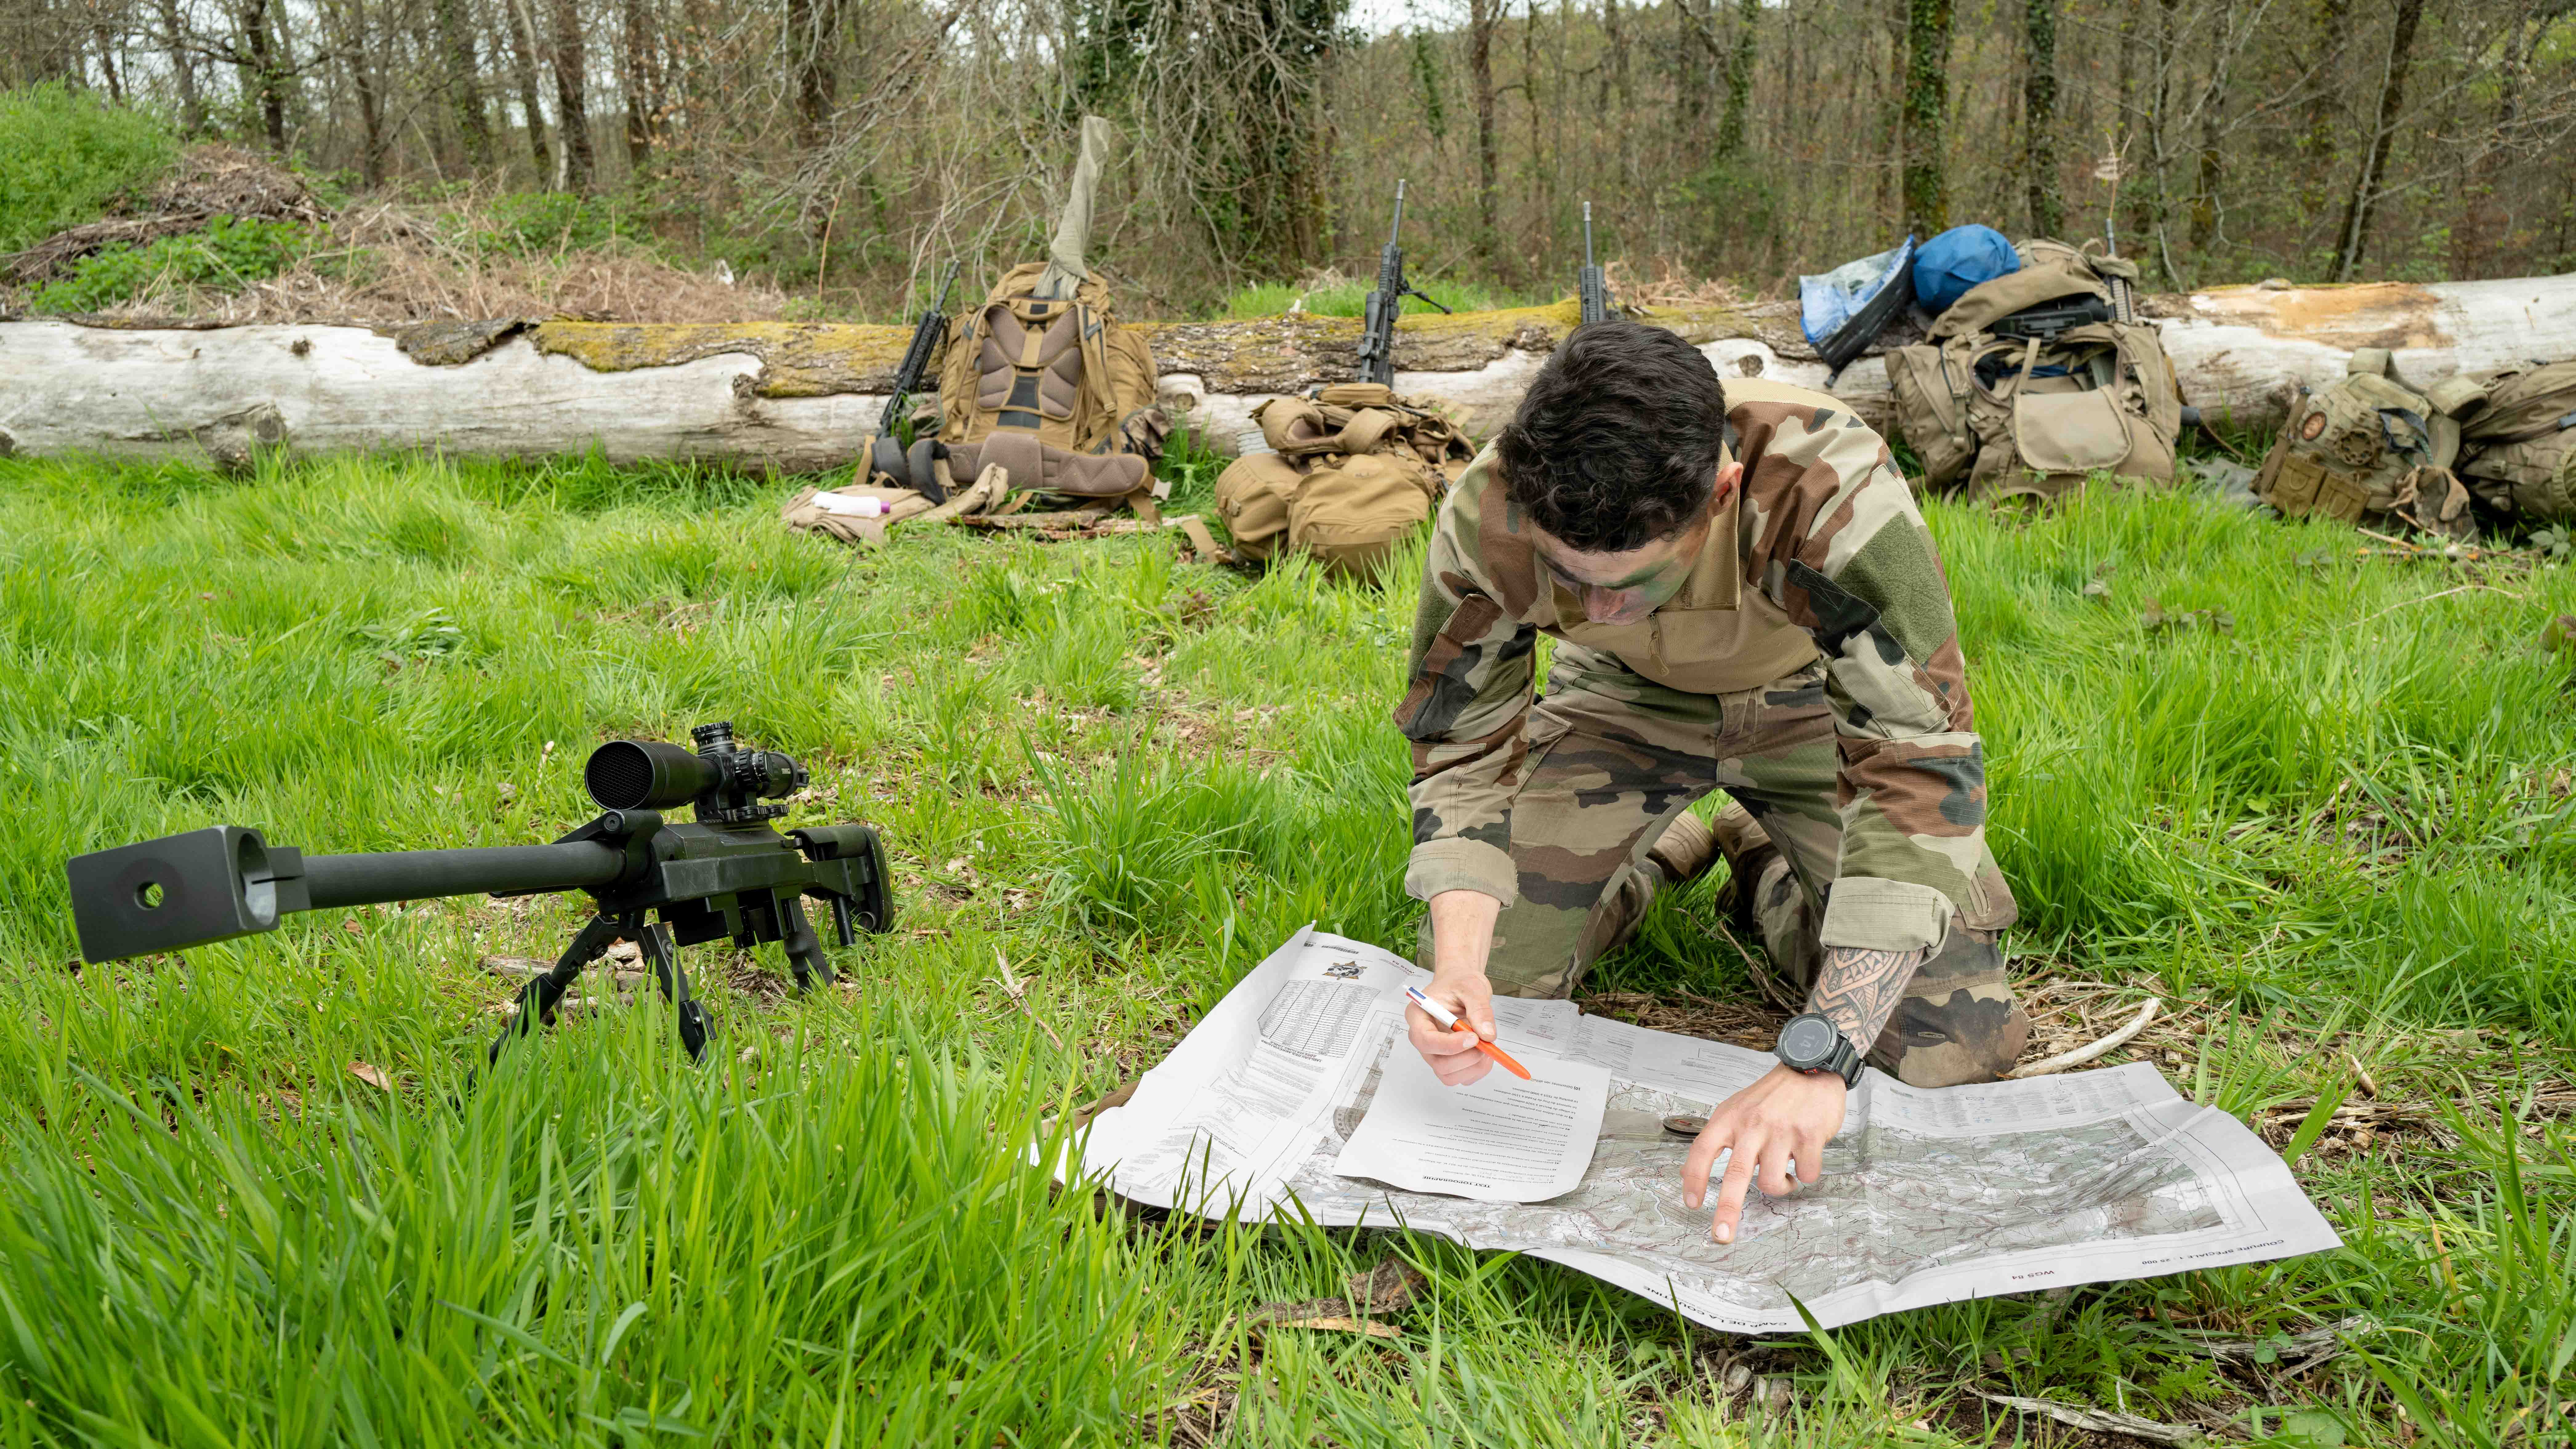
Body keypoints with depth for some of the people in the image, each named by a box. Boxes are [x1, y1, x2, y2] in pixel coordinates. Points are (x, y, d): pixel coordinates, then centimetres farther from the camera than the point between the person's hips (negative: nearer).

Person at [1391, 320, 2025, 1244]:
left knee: (1952, 1048, -14)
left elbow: (1921, 773, -39)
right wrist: (1459, 968, -33)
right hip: (1628, 695, 2)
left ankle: (1770, 875, 15)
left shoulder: (1833, 496, -42)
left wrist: (1815, 1061, -45)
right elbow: (1462, 744, -16)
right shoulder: (1490, 517, -31)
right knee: (1485, 980, -11)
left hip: (1822, 698, -2)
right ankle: (1667, 854, 17)